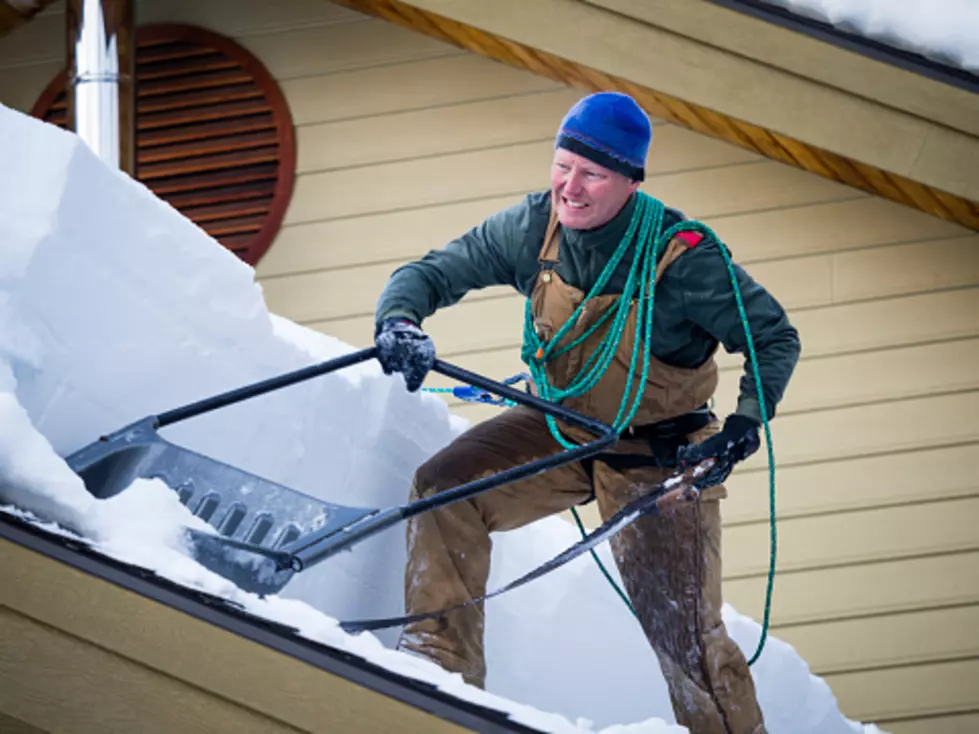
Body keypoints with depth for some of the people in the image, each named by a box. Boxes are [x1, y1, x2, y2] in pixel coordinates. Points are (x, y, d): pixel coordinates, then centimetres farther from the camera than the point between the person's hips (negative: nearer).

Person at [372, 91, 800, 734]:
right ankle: (440, 664, -7)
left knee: (684, 634, -5)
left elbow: (776, 338, -14)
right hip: (563, 431, 4)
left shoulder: (683, 258, -26)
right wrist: (400, 322, -29)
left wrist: (746, 422, -28)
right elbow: (432, 273, -6)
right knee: (443, 488, -15)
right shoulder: (534, 228, -15)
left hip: (659, 457, -4)